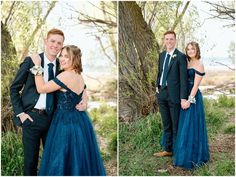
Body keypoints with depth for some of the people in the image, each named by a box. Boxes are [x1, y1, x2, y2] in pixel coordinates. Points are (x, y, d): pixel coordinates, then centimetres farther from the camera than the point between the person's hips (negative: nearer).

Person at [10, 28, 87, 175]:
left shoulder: (62, 66, 3)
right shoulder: (31, 61, -5)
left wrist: (84, 100, -9)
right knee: (30, 159, 7)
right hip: (31, 117, -3)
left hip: (51, 118, 3)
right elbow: (14, 88, 0)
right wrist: (20, 113, -7)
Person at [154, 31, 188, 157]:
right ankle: (167, 150, 27)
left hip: (174, 94, -6)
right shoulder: (162, 55, 11)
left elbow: (183, 78, -14)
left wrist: (183, 98, -17)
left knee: (176, 125, 4)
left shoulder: (180, 56, -10)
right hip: (162, 93, 6)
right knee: (166, 125, 15)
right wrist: (157, 85, 10)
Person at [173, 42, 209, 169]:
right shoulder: (188, 63, 12)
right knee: (185, 125, 16)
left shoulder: (199, 65, -11)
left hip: (193, 97, -8)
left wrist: (190, 100, -20)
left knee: (191, 125, -2)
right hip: (185, 95, 8)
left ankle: (193, 156, 10)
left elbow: (196, 85, -16)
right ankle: (185, 152, 31)